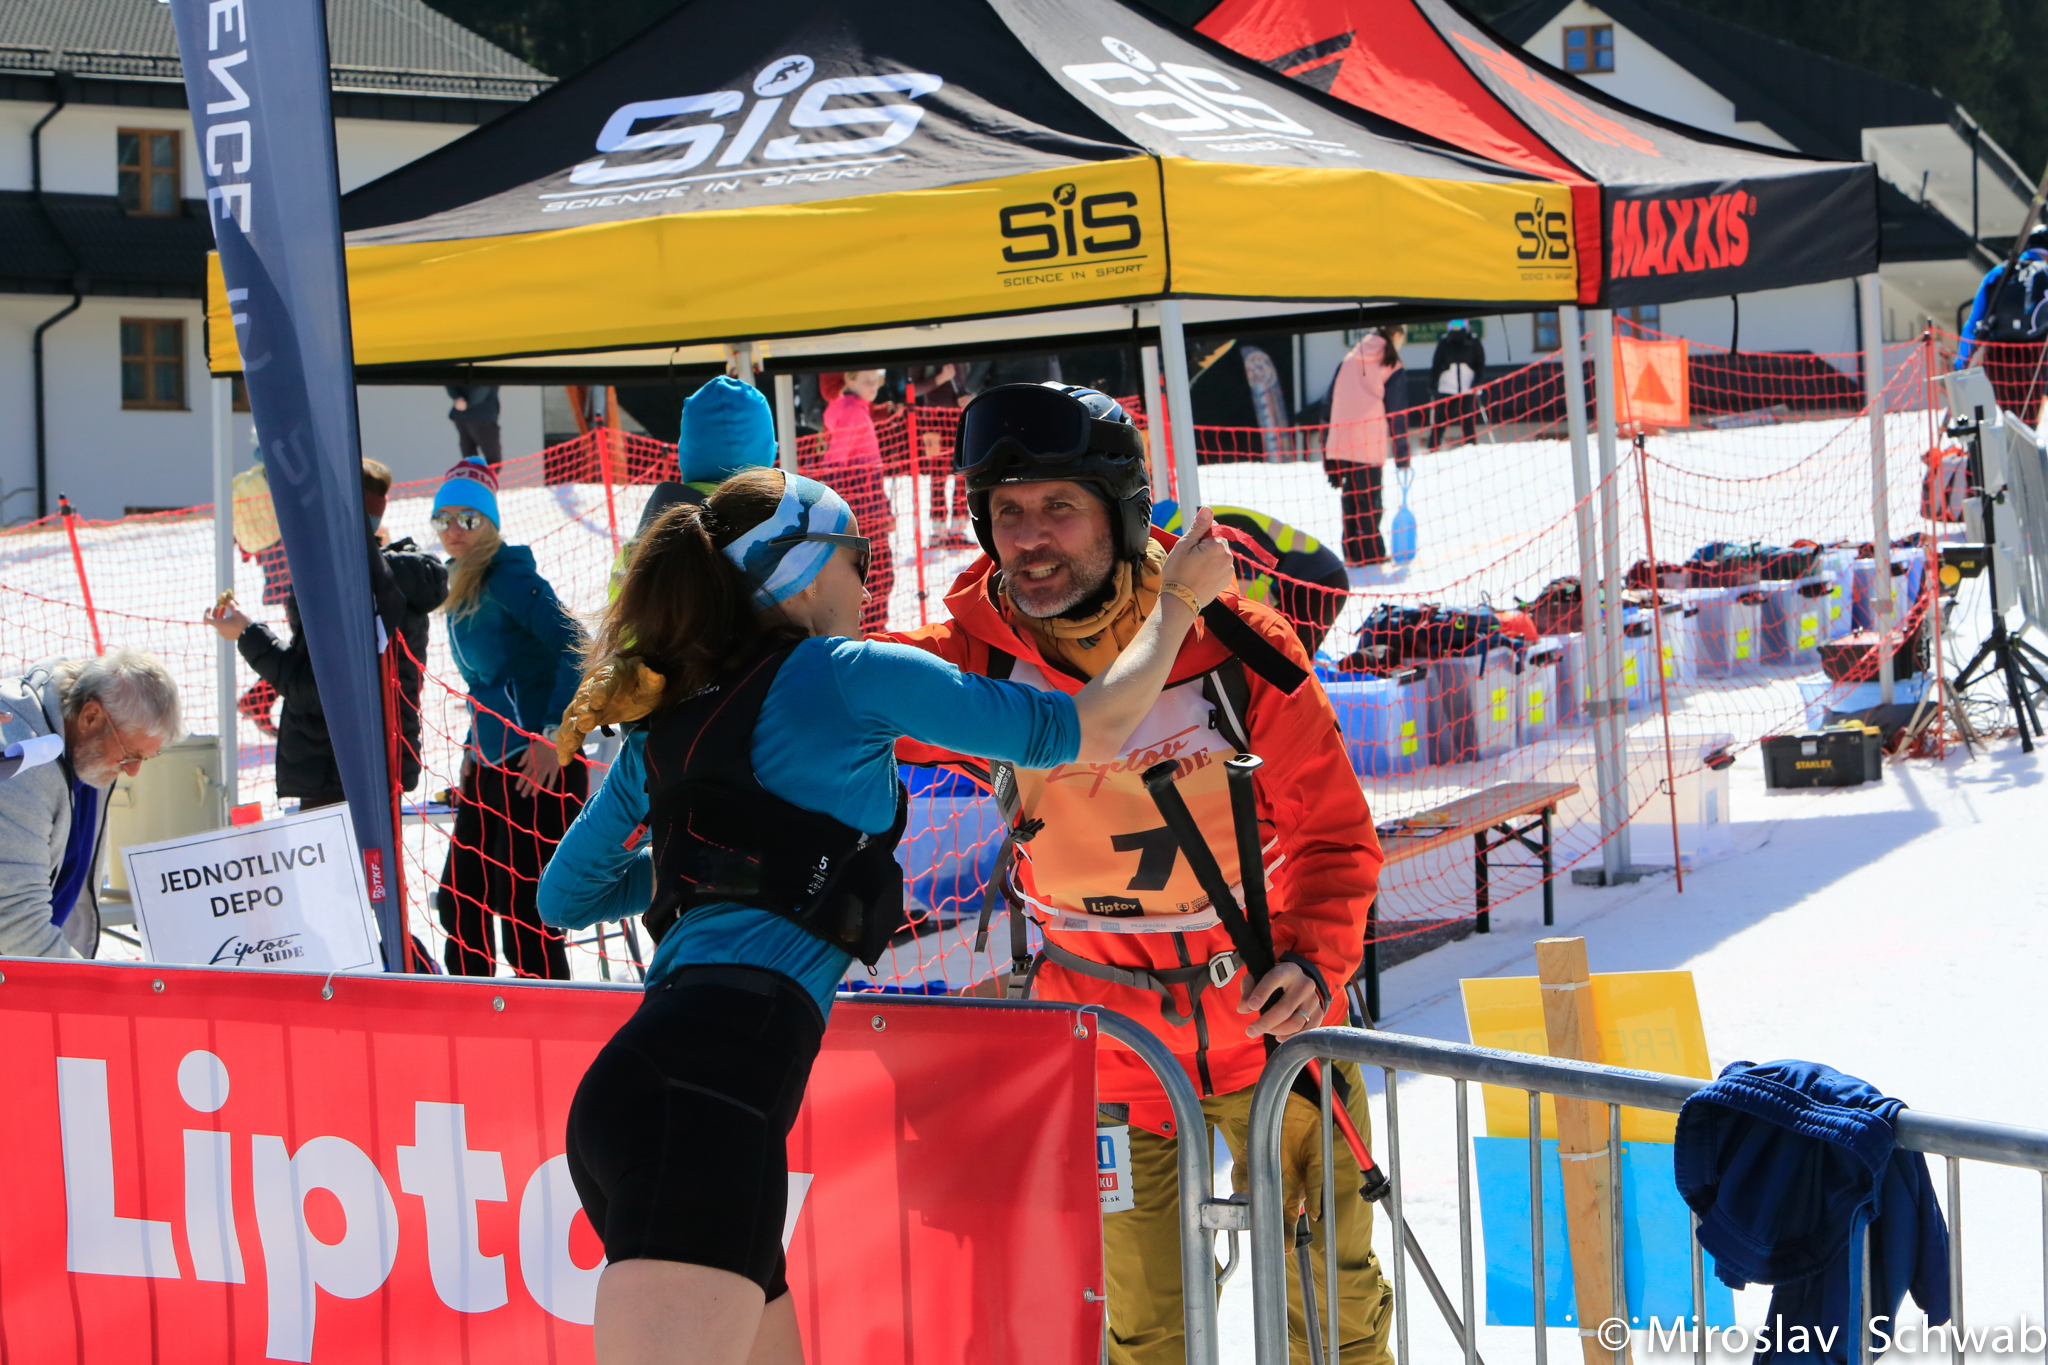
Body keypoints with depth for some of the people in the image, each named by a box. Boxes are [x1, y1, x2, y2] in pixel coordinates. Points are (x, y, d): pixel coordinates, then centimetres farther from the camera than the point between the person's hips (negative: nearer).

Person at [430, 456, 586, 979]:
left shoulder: (509, 577, -12)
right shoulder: (461, 587, 16)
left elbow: (574, 649, -20)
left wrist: (553, 736, -23)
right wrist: (474, 746, 18)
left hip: (540, 765, -9)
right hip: (491, 766, 9)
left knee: (523, 909, -9)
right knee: (459, 900, 10)